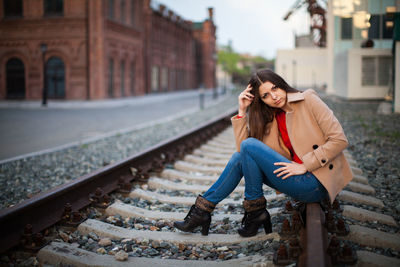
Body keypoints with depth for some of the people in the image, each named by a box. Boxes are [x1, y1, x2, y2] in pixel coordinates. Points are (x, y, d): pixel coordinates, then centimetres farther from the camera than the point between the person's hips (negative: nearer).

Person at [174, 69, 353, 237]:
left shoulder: (309, 100, -4)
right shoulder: (271, 118, 12)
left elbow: (339, 140, -11)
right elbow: (242, 146, 4)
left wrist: (304, 165, -15)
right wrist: (242, 111, 1)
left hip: (315, 184, -7)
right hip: (298, 181, 7)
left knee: (250, 145, -15)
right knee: (238, 158, -2)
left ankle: (255, 212, -5)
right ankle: (202, 210, 3)